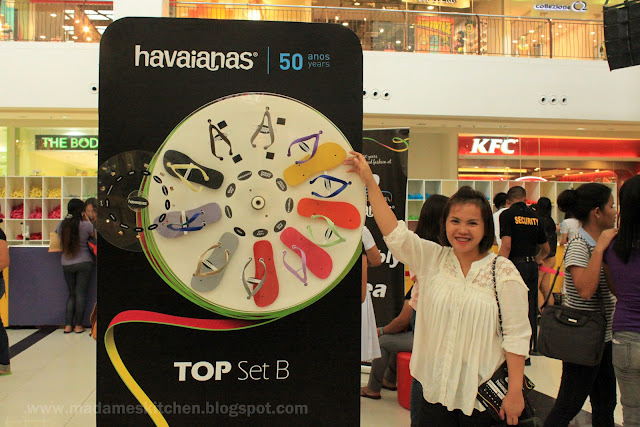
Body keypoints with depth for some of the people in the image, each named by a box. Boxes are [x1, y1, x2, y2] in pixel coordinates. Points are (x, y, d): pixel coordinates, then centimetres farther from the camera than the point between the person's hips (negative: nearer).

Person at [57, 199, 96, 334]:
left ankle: (68, 325, 11)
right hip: (84, 263, -4)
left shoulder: (61, 225, -1)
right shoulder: (86, 225, -11)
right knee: (81, 294, 3)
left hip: (66, 264, 4)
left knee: (72, 294, 14)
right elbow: (95, 235, 7)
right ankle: (78, 325, 6)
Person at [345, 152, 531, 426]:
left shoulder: (503, 271, -6)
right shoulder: (431, 259, 2)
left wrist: (515, 392, -8)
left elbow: (516, 335, -6)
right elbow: (394, 232, -8)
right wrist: (369, 181, -11)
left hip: (483, 394, -2)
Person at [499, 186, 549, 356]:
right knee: (530, 309, 12)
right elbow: (546, 248, 19)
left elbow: (506, 245, -17)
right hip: (532, 267, 6)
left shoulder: (507, 214, -5)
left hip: (516, 264, -5)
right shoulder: (535, 216, 11)